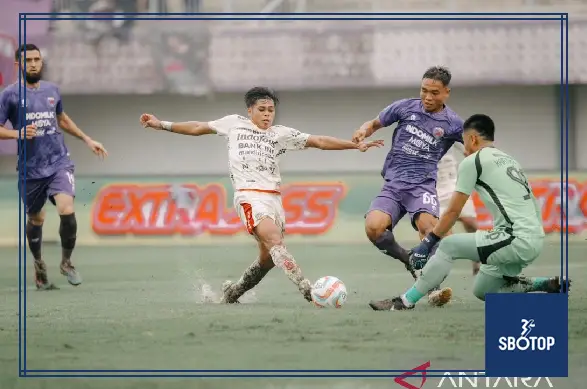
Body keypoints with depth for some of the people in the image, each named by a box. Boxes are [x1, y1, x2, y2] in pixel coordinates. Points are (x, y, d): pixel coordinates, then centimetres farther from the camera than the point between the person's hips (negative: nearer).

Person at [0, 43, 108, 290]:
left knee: (67, 210, -19)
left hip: (59, 162, 2)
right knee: (35, 219, 12)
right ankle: (39, 265, 37)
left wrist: (87, 139, 26)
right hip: (30, 168, -2)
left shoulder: (52, 90, 9)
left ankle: (66, 262, 3)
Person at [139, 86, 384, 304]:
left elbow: (319, 141, 11)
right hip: (249, 196, -5)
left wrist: (356, 145, 4)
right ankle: (307, 291, -38)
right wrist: (162, 125, 18)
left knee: (268, 257, 4)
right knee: (275, 241, -24)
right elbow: (198, 128, 20)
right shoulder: (234, 124, 13)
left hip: (274, 197, 5)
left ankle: (233, 292, 27)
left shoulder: (281, 134, 14)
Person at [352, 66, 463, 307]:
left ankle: (433, 287, -28)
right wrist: (364, 131, -2)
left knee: (428, 225, -34)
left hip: (422, 186, -2)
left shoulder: (452, 124, 3)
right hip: (392, 186, 2)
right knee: (373, 228, -24)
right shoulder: (405, 108, 8)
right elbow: (375, 123, 21)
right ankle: (409, 261, 2)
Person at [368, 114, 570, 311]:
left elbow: (453, 212, -2)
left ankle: (404, 303, -6)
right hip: (535, 241, 8)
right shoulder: (510, 160, 22)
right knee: (481, 290, 20)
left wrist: (427, 243, 6)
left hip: (517, 240, -8)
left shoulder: (472, 161, -2)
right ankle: (549, 286, 14)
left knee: (448, 246, -5)